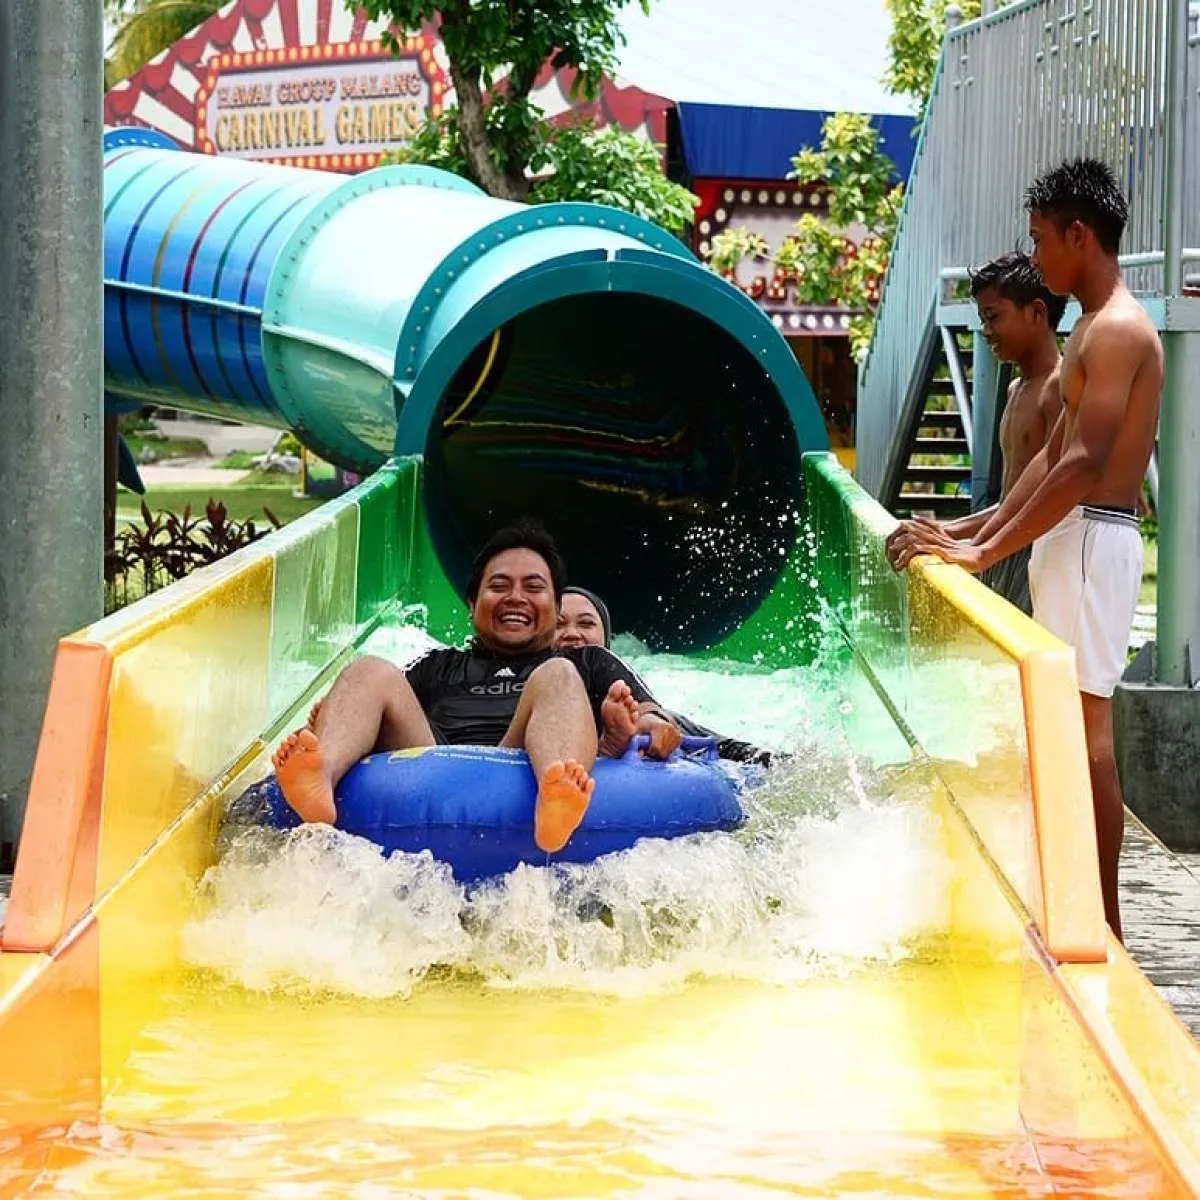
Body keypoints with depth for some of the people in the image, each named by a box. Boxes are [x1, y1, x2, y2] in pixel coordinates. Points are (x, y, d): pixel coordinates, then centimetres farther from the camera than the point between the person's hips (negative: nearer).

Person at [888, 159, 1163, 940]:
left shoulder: (1118, 330, -15)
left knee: (1083, 728, -9)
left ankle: (1103, 925, -7)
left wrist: (984, 553, -24)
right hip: (1066, 539, 10)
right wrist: (978, 536, 16)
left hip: (1093, 540, -10)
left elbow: (1084, 465, -24)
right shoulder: (1093, 329, 17)